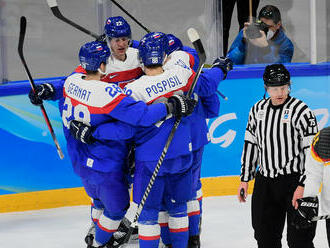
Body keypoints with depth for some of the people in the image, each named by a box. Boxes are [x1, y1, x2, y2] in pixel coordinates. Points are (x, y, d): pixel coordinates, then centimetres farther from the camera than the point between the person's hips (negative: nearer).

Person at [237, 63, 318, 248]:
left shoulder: (301, 111, -11)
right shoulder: (258, 109, 7)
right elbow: (250, 144, 15)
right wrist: (245, 179, 13)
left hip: (294, 180, -6)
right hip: (265, 181, 6)